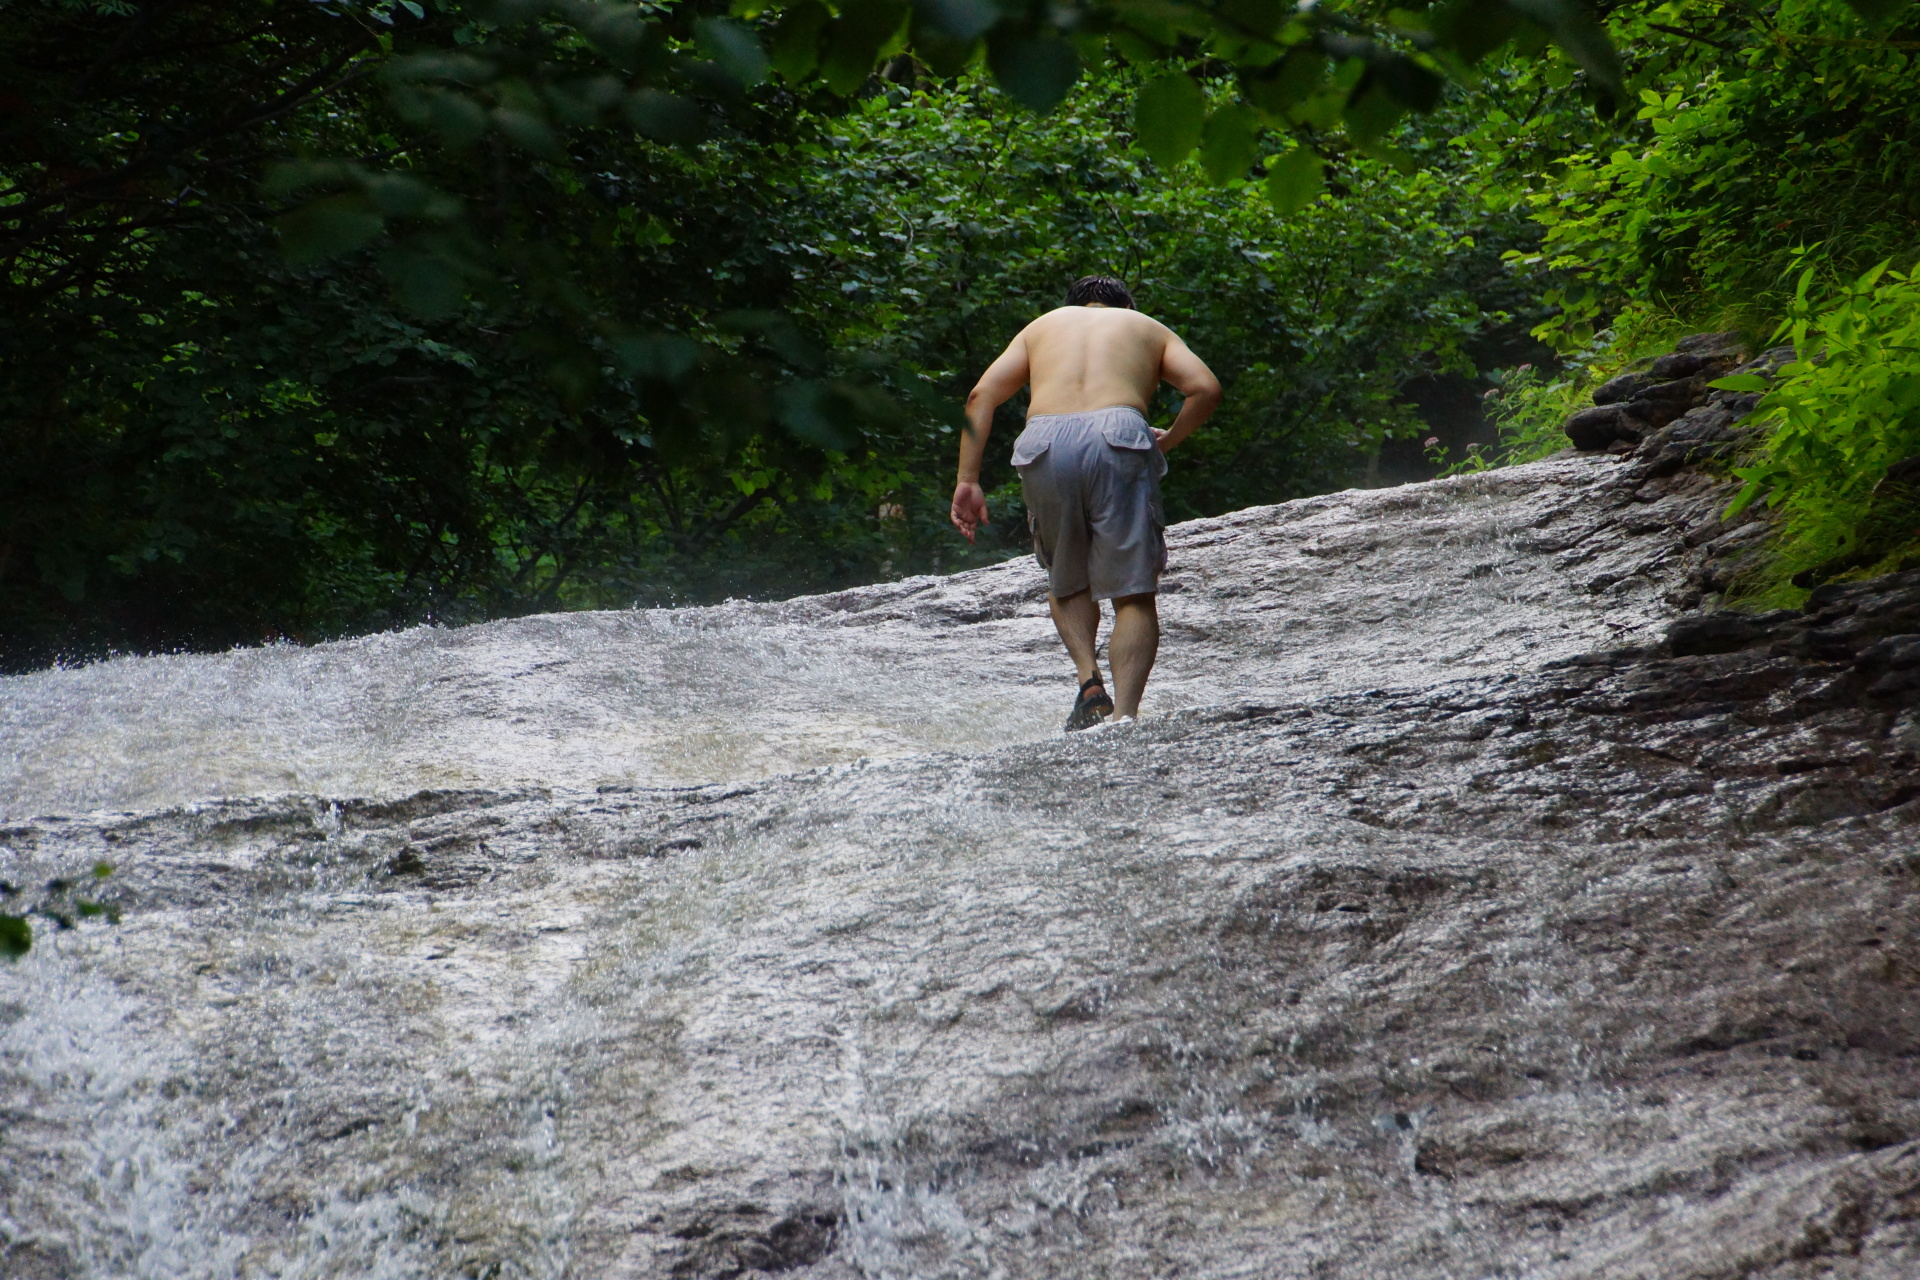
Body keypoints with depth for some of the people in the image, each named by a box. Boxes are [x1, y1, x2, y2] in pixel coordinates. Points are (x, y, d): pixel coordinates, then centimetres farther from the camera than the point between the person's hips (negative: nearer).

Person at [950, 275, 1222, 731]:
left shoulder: (1042, 325, 32)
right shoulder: (1149, 329, 29)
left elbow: (981, 395, 16)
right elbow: (1205, 389, 9)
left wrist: (968, 481, 12)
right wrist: (1168, 439, 24)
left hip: (1044, 442, 2)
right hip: (1117, 433, -2)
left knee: (1066, 582, 23)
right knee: (1134, 594, 3)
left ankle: (1090, 681, 1)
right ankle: (1123, 717, -13)